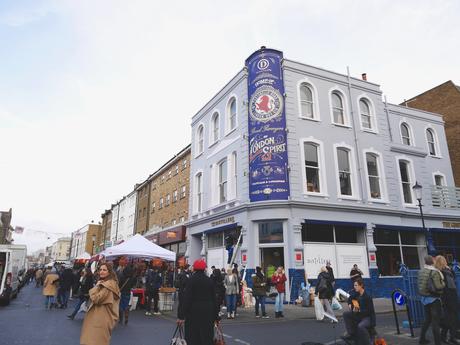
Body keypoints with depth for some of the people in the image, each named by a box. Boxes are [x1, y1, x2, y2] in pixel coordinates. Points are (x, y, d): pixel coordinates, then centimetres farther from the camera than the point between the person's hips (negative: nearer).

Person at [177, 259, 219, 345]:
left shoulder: (191, 280, -7)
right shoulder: (209, 280, 5)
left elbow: (187, 298, -11)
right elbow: (214, 299, 8)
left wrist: (181, 316, -9)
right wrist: (216, 316, 15)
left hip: (194, 311, -3)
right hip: (208, 312, 3)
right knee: (207, 337, 9)